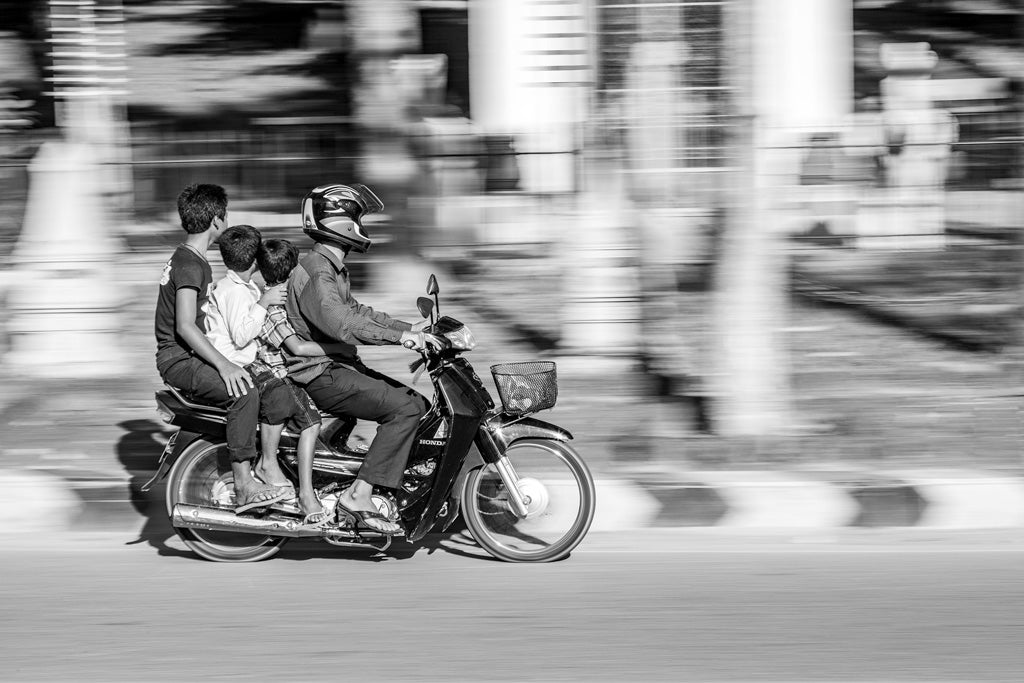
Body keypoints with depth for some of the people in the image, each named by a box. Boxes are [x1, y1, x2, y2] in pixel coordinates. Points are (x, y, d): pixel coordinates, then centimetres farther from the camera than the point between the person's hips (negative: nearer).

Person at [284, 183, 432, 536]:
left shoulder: (332, 269, 17)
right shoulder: (316, 273, -18)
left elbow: (354, 311, 26)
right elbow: (339, 322, -33)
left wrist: (408, 328, 17)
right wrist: (399, 336, -38)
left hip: (338, 366, 11)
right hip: (322, 377, -11)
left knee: (418, 403, 6)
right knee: (404, 408, -21)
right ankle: (358, 495, -23)